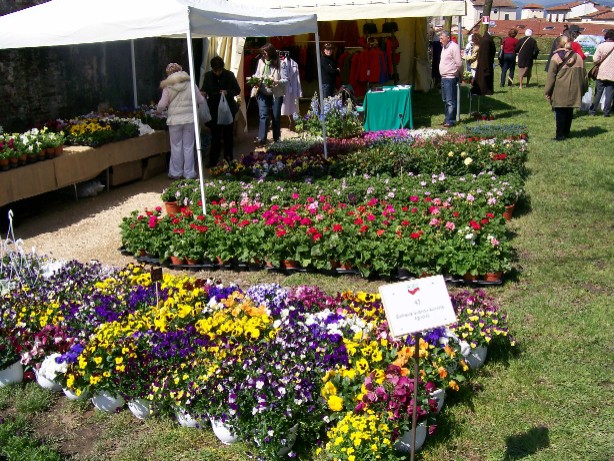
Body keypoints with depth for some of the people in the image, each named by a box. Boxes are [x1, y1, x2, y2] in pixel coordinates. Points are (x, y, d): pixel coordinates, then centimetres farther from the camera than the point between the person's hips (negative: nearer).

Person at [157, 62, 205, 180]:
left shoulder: (168, 87, -3)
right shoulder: (190, 84, 0)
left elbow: (161, 105, -6)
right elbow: (201, 100, 6)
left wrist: (158, 110, 17)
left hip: (174, 120, -1)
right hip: (190, 119, 1)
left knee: (176, 147, 9)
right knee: (188, 147, 8)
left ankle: (176, 173, 17)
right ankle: (189, 173, 12)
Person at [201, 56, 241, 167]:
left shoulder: (229, 75, -6)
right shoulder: (208, 75, -1)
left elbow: (238, 90, -2)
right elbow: (204, 88, 11)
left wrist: (227, 92, -20)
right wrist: (203, 93, -13)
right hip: (214, 109, 1)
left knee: (228, 135, 9)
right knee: (215, 136, 6)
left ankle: (228, 159, 19)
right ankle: (213, 161, 11)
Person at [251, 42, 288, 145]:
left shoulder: (281, 63, -10)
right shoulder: (261, 61, 1)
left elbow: (285, 80, -12)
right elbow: (257, 74, 14)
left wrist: (276, 81, -29)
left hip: (276, 94, -2)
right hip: (263, 93, 2)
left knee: (276, 117, 9)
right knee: (263, 115, -8)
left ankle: (277, 139, 22)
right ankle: (261, 138, -11)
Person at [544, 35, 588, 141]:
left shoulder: (556, 57, -7)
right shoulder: (578, 57, 8)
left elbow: (551, 76, -8)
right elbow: (583, 75, 13)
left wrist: (547, 91, -3)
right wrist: (583, 89, 21)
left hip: (560, 90, -5)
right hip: (574, 90, 5)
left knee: (560, 112, 0)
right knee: (569, 111, 14)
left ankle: (560, 135, -1)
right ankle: (566, 132, 21)